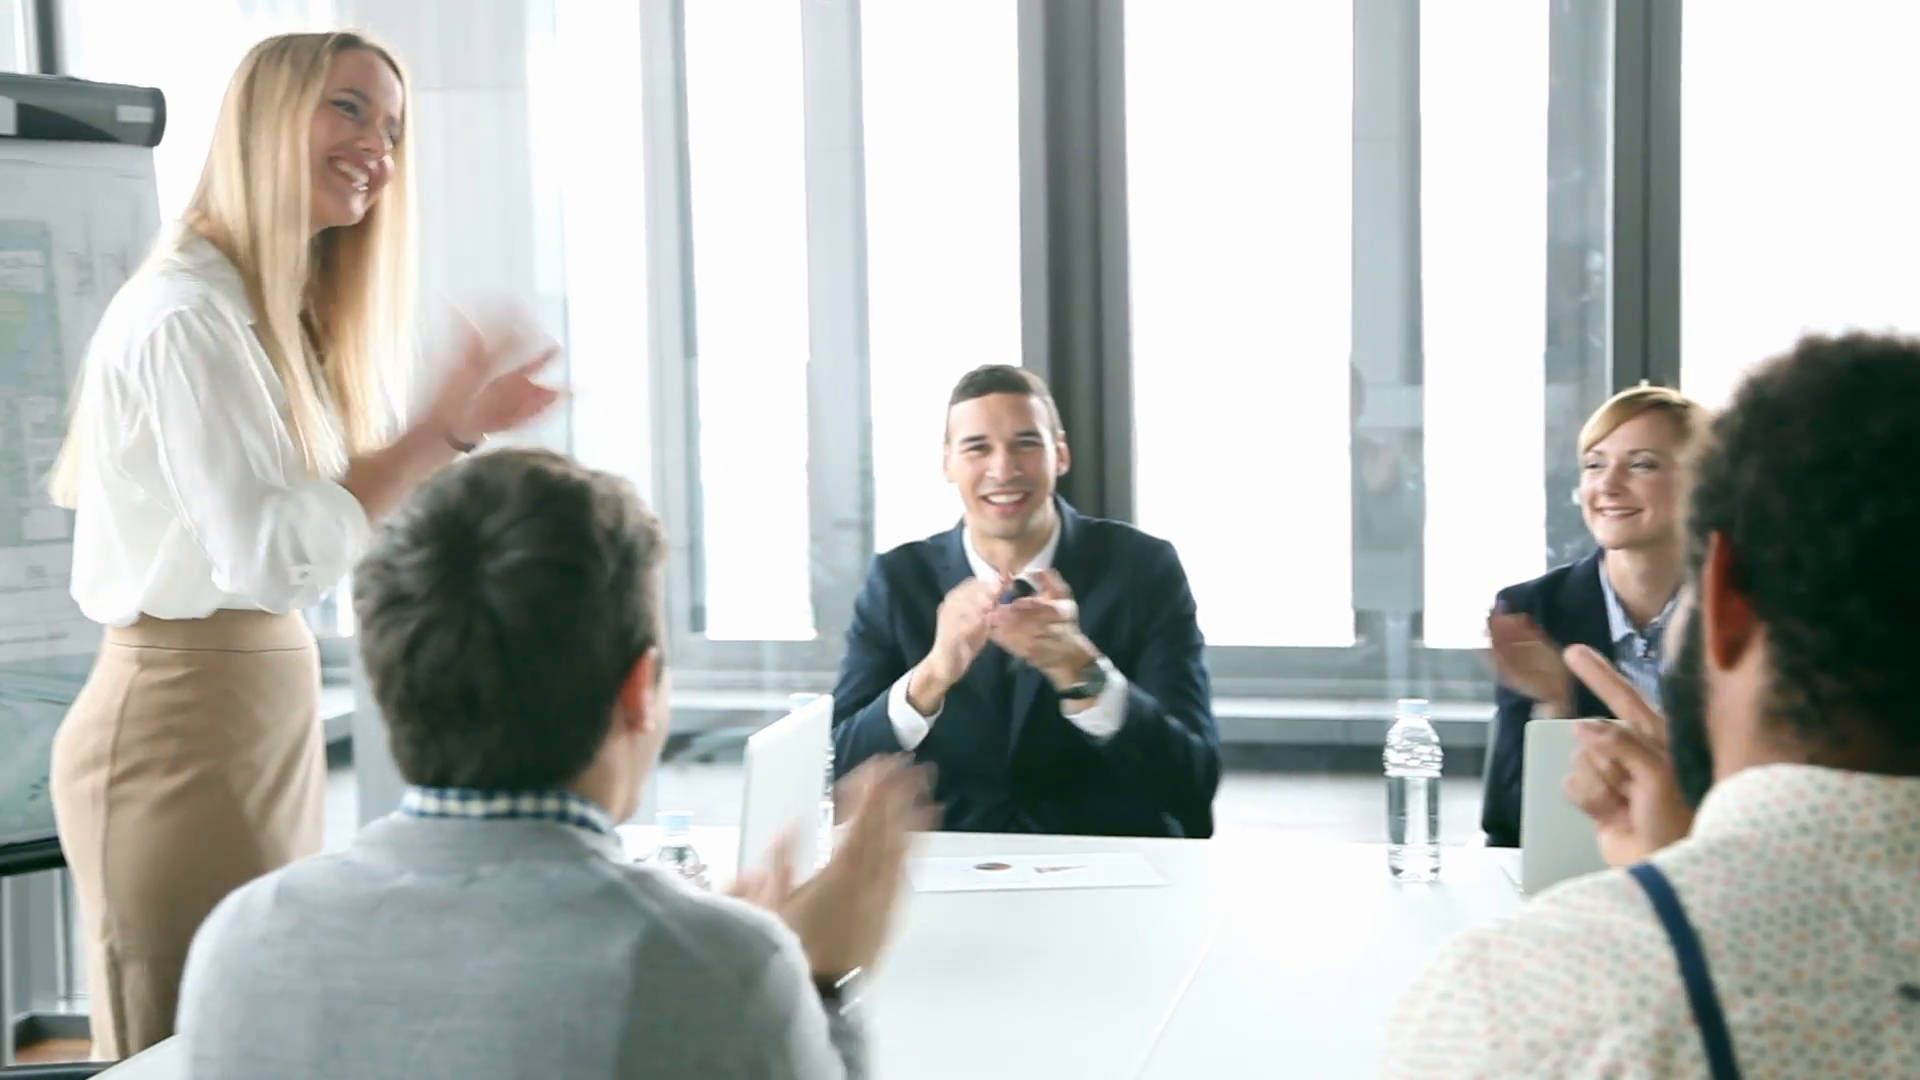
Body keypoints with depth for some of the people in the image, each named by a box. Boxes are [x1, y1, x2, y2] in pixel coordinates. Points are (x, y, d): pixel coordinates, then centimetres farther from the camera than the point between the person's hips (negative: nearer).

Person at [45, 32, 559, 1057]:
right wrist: (435, 433, -20)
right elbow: (269, 557, -23)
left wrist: (455, 429, 7)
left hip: (267, 713, 9)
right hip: (184, 718, -9)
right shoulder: (186, 314, -16)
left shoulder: (281, 316, 14)